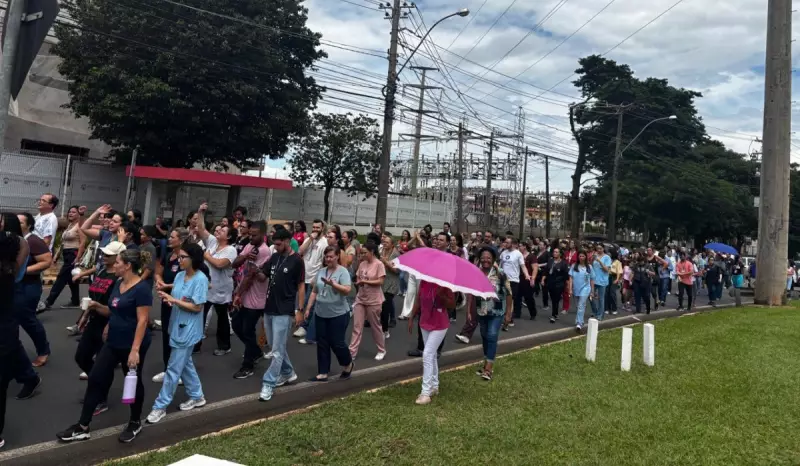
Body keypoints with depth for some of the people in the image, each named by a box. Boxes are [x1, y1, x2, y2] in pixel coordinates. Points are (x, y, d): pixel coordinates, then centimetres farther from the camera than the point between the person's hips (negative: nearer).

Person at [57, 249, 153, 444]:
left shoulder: (142, 288, -19)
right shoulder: (119, 284, 7)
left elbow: (142, 320, -22)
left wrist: (135, 349, -25)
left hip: (132, 345, -8)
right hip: (113, 343, 8)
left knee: (133, 382, 8)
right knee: (95, 379, 7)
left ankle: (135, 423, 28)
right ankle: (82, 427, 17)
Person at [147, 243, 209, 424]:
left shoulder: (200, 279, -19)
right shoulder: (179, 276, 5)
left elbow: (197, 307, -20)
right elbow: (176, 299, 10)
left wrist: (174, 300, -20)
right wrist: (166, 297, -11)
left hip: (188, 330, -8)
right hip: (177, 327, 8)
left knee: (173, 369, 0)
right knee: (185, 364, 19)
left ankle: (160, 406, 11)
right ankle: (197, 396, 34)